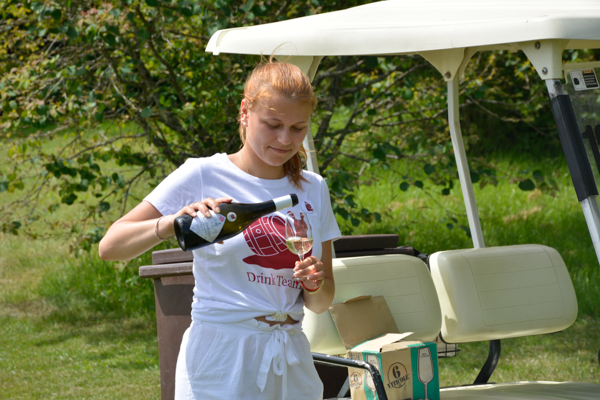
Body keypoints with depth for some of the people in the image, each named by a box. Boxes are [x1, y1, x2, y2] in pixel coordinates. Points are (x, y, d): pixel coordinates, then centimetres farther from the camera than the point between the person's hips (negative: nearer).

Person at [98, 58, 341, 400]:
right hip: (221, 361, -5)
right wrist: (175, 222, -30)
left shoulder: (313, 189, 9)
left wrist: (315, 284, -12)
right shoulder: (203, 176, -6)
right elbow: (110, 246, -13)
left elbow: (321, 304, 11)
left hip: (292, 364, 5)